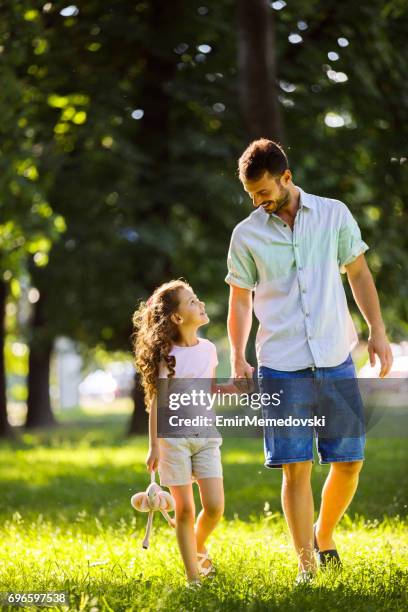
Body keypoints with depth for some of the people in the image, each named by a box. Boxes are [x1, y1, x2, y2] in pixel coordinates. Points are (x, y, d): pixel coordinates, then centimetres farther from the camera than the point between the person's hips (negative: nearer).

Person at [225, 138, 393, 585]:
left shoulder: (334, 215, 4)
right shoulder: (246, 235, 2)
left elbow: (358, 273, 11)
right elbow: (240, 300, 9)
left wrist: (377, 331, 5)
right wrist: (237, 358, -1)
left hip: (336, 359, 1)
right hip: (281, 367, -1)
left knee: (349, 461, 1)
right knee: (296, 468, -4)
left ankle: (324, 536, 27)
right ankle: (306, 565, 6)